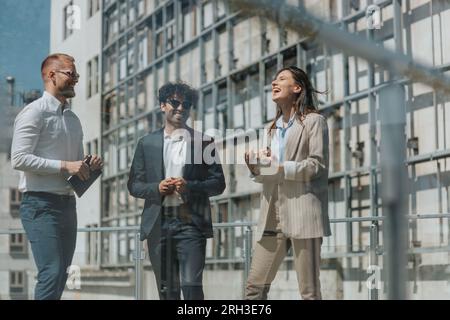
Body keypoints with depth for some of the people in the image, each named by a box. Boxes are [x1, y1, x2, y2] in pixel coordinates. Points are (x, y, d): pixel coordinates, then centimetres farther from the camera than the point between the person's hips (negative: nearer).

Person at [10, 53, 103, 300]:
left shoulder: (73, 119, 20)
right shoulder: (34, 112, -6)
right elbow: (19, 158, -16)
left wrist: (90, 166, 4)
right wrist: (64, 165, -19)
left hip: (67, 203, 8)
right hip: (41, 203, -8)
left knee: (60, 275, 8)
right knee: (52, 273, -17)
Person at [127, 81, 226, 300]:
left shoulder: (203, 142, 7)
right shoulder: (147, 143, 12)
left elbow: (218, 183, 4)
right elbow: (134, 185, 11)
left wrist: (190, 186, -13)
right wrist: (157, 188, -9)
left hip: (190, 222, -2)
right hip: (158, 225, 2)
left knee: (191, 286, -11)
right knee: (167, 290, 8)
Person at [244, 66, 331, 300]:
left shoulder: (313, 121, 3)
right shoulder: (274, 128, 24)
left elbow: (317, 165, -9)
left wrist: (277, 167, -15)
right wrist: (256, 168, 1)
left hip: (302, 214, -7)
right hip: (273, 217, 7)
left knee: (309, 291, -4)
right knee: (255, 286, 3)